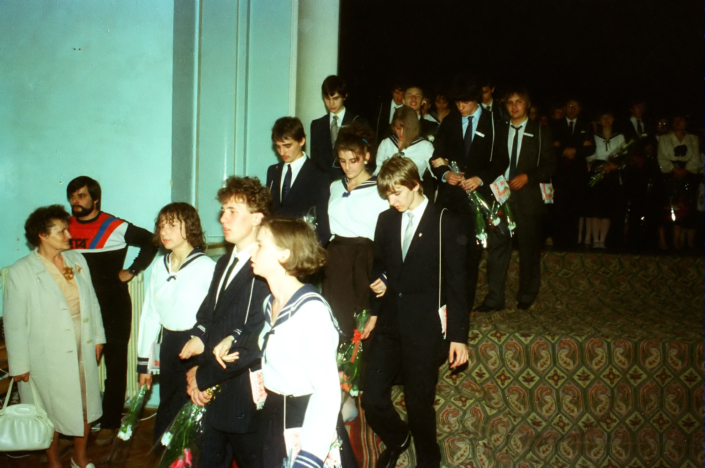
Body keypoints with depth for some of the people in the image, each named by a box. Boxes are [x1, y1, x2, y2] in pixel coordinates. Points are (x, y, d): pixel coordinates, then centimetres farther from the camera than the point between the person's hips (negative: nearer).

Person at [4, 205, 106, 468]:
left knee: (85, 406, 16)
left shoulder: (77, 260, 0)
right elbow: (14, 323, -11)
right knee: (52, 412, 12)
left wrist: (98, 337, 10)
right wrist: (19, 365, -9)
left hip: (83, 350, 5)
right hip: (48, 357, -4)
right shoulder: (21, 272, -15)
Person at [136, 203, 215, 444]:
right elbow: (150, 314, 11)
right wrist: (143, 362, 14)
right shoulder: (159, 266, 6)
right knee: (168, 412, 14)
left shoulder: (207, 267, -13)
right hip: (169, 347, 6)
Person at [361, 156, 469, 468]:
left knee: (419, 403, 5)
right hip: (388, 324, 4)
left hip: (425, 328, -4)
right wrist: (375, 311, 10)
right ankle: (397, 439, 37)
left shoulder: (445, 223, -8)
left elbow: (456, 282, -7)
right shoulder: (386, 220, 7)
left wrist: (458, 335, -7)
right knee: (372, 398, 5)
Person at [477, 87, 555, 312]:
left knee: (529, 249, 5)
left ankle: (526, 297, 20)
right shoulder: (499, 130, 13)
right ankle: (494, 299, 4)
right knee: (496, 247, -2)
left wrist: (528, 176, -13)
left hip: (528, 197, -2)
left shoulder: (541, 132, 6)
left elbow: (549, 164, 1)